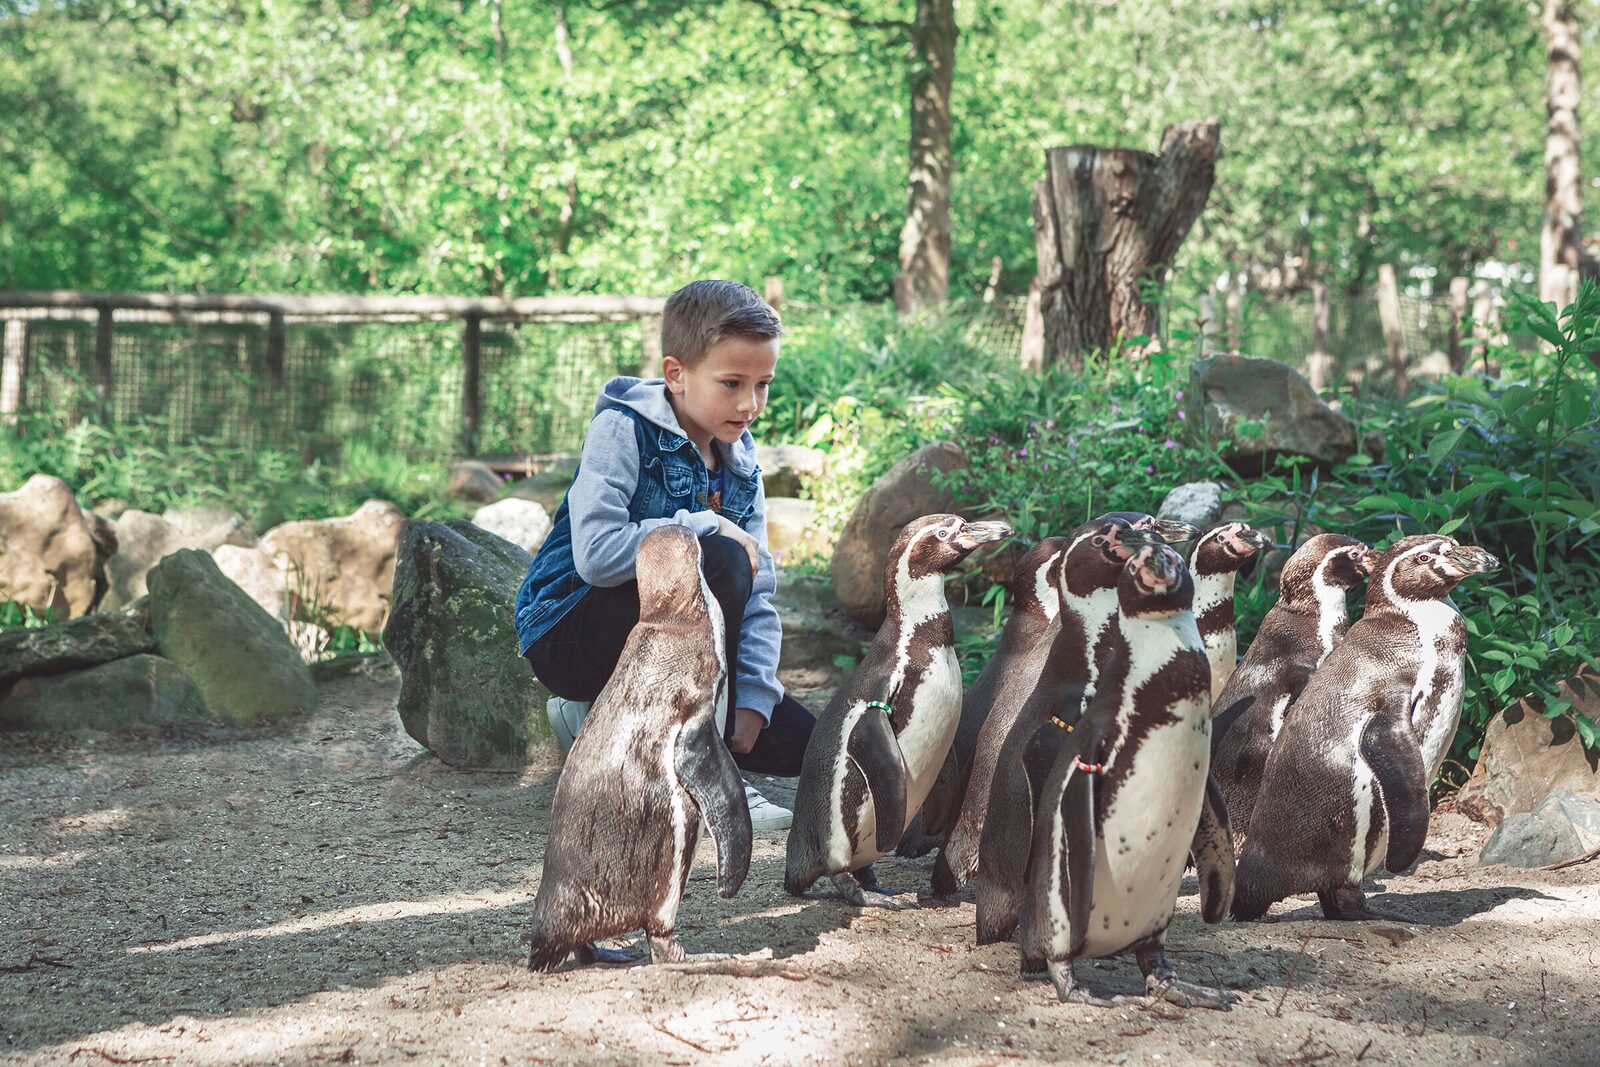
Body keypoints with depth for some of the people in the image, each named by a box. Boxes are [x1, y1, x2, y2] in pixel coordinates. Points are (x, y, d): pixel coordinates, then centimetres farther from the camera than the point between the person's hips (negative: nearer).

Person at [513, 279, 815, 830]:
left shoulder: (741, 468, 5)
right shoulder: (622, 430, -15)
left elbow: (757, 598, 1)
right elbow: (596, 555, -31)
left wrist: (753, 700, -12)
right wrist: (706, 527, -24)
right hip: (568, 635, -7)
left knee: (799, 742, -4)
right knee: (721, 560, -30)